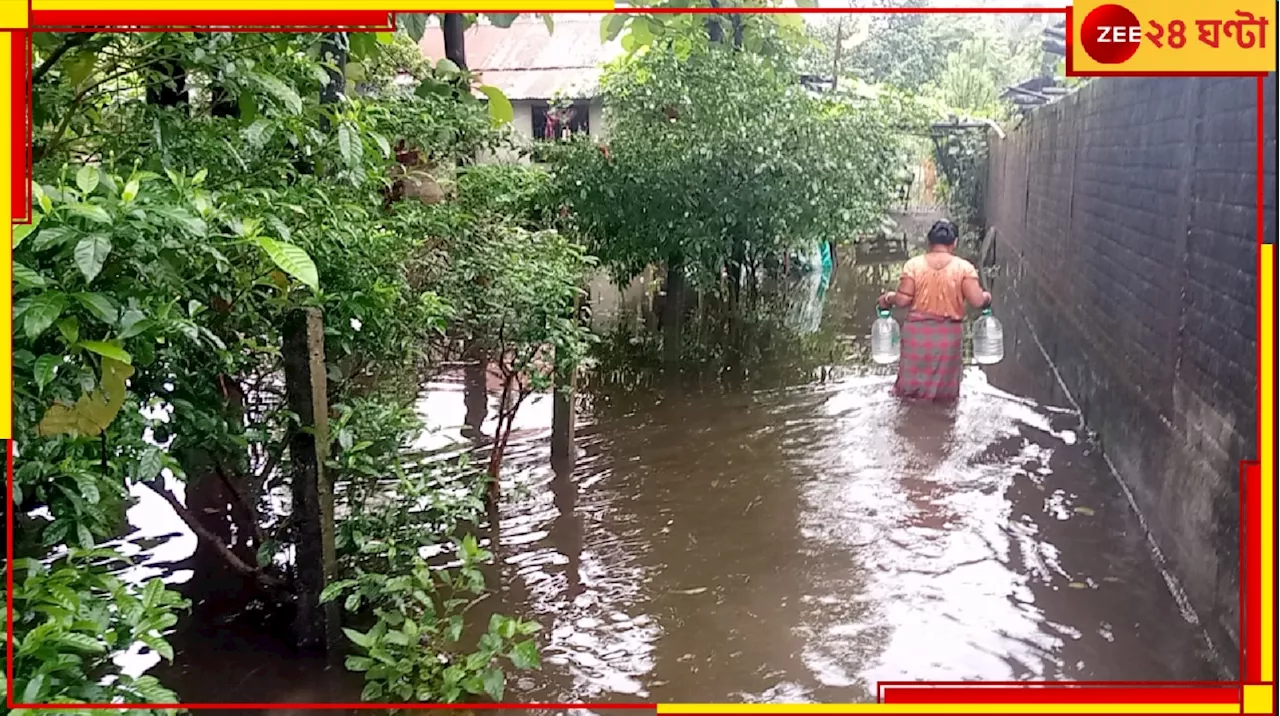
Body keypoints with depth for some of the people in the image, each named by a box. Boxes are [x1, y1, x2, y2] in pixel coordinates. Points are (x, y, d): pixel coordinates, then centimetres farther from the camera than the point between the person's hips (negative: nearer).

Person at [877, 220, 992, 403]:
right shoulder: (964, 267, -8)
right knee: (943, 393, 13)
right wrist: (986, 298, 10)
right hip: (948, 334, -1)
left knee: (911, 384, 15)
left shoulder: (913, 265, -6)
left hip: (917, 331, 1)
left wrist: (888, 299, 12)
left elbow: (903, 300, -8)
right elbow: (977, 301, -12)